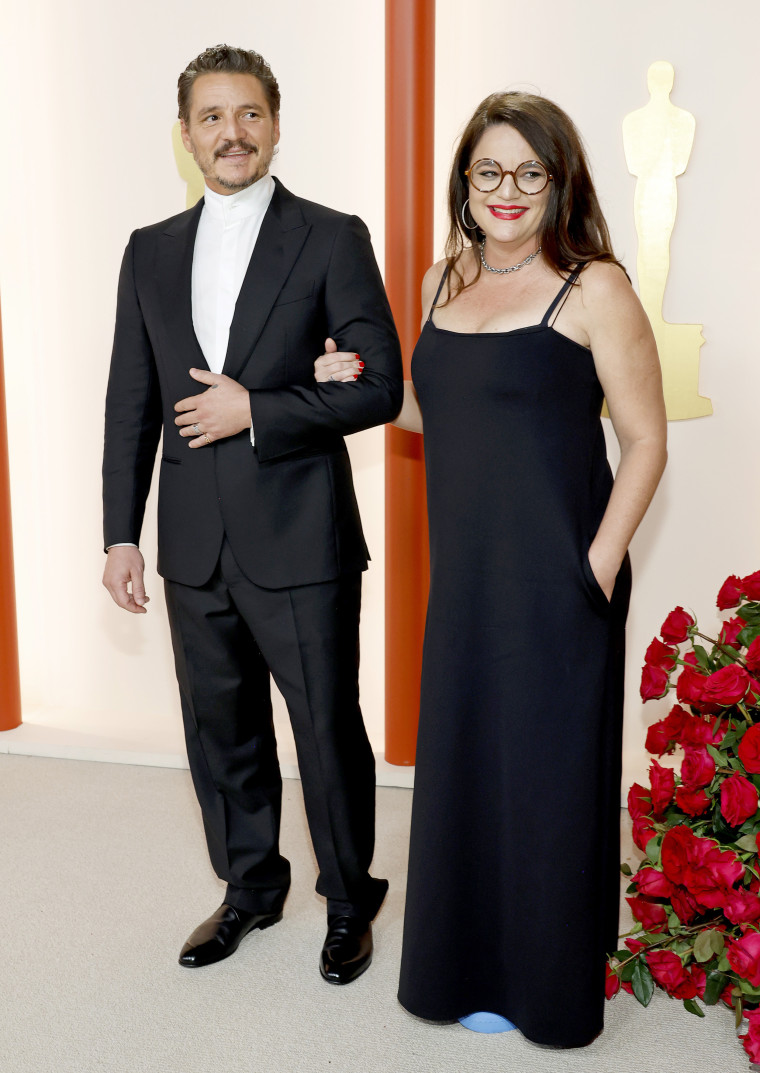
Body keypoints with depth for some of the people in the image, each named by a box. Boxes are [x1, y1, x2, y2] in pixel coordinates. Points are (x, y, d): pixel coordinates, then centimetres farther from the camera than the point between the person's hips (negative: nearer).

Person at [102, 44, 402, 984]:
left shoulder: (332, 239, -3)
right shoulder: (151, 252, 10)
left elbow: (379, 386, -8)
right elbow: (130, 404, 10)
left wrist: (256, 411, -15)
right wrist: (121, 534, 5)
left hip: (301, 544, -4)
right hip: (195, 547, 5)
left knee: (329, 732, 7)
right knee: (221, 732, 16)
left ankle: (348, 902, 29)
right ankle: (250, 888, 38)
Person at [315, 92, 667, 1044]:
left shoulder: (593, 287, -9)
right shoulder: (444, 281, 10)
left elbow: (645, 442, -8)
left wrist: (597, 569, -14)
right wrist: (363, 385, 4)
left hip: (555, 579, -6)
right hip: (464, 575, 6)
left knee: (548, 774, 6)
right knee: (462, 764, 15)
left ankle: (553, 987, 29)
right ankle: (472, 966, 37)